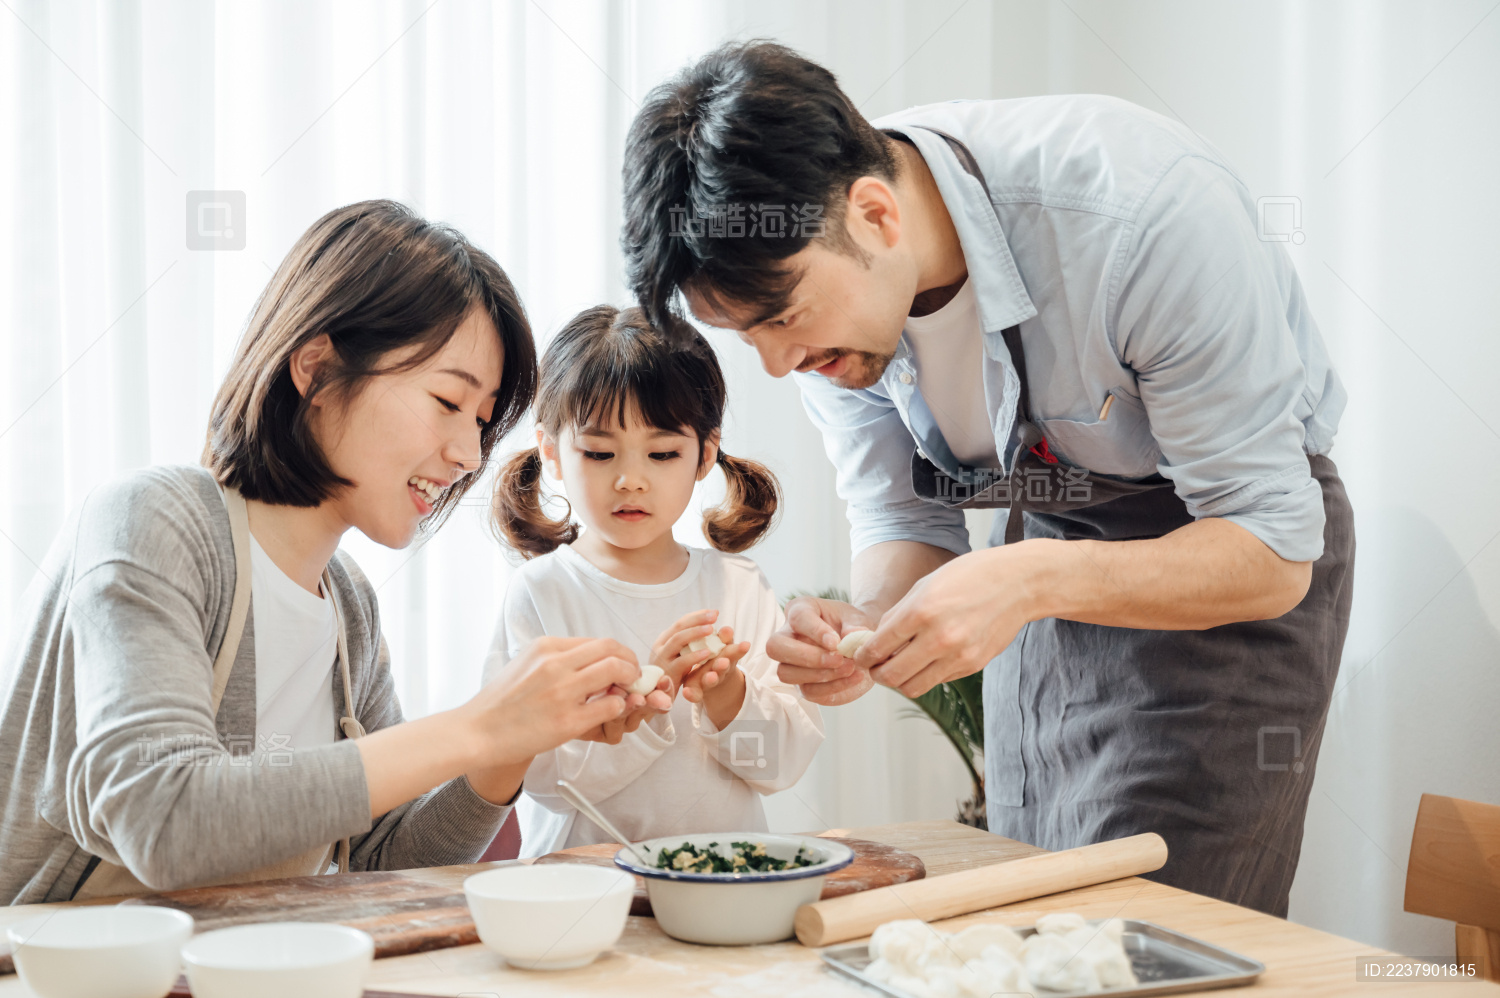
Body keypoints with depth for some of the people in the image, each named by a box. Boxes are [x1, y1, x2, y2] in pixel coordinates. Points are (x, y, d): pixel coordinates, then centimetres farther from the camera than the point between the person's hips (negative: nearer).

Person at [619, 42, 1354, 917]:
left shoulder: (1148, 209, -34)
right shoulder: (812, 280, -16)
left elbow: (1272, 554, -28)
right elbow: (905, 524, -5)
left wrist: (1031, 581, -41)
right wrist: (866, 626, -27)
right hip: (1054, 531, 5)